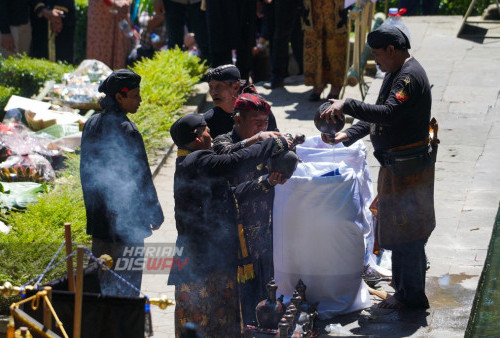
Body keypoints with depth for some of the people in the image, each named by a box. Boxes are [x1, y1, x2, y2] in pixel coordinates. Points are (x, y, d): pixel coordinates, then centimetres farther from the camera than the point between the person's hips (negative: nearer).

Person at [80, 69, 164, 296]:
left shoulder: (91, 124, 7)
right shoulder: (126, 130, -18)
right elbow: (142, 177, -15)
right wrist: (155, 215, -5)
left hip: (98, 219, 8)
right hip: (127, 223, -8)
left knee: (101, 283, 16)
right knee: (127, 285, 0)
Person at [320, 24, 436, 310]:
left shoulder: (409, 76, -20)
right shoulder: (396, 73, 14)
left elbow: (389, 113, -33)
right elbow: (379, 115, 19)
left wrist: (347, 105, -31)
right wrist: (348, 134, 8)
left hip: (409, 167, -11)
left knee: (405, 232, -3)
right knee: (398, 231, 18)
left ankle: (412, 296, 5)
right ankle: (404, 289, 29)